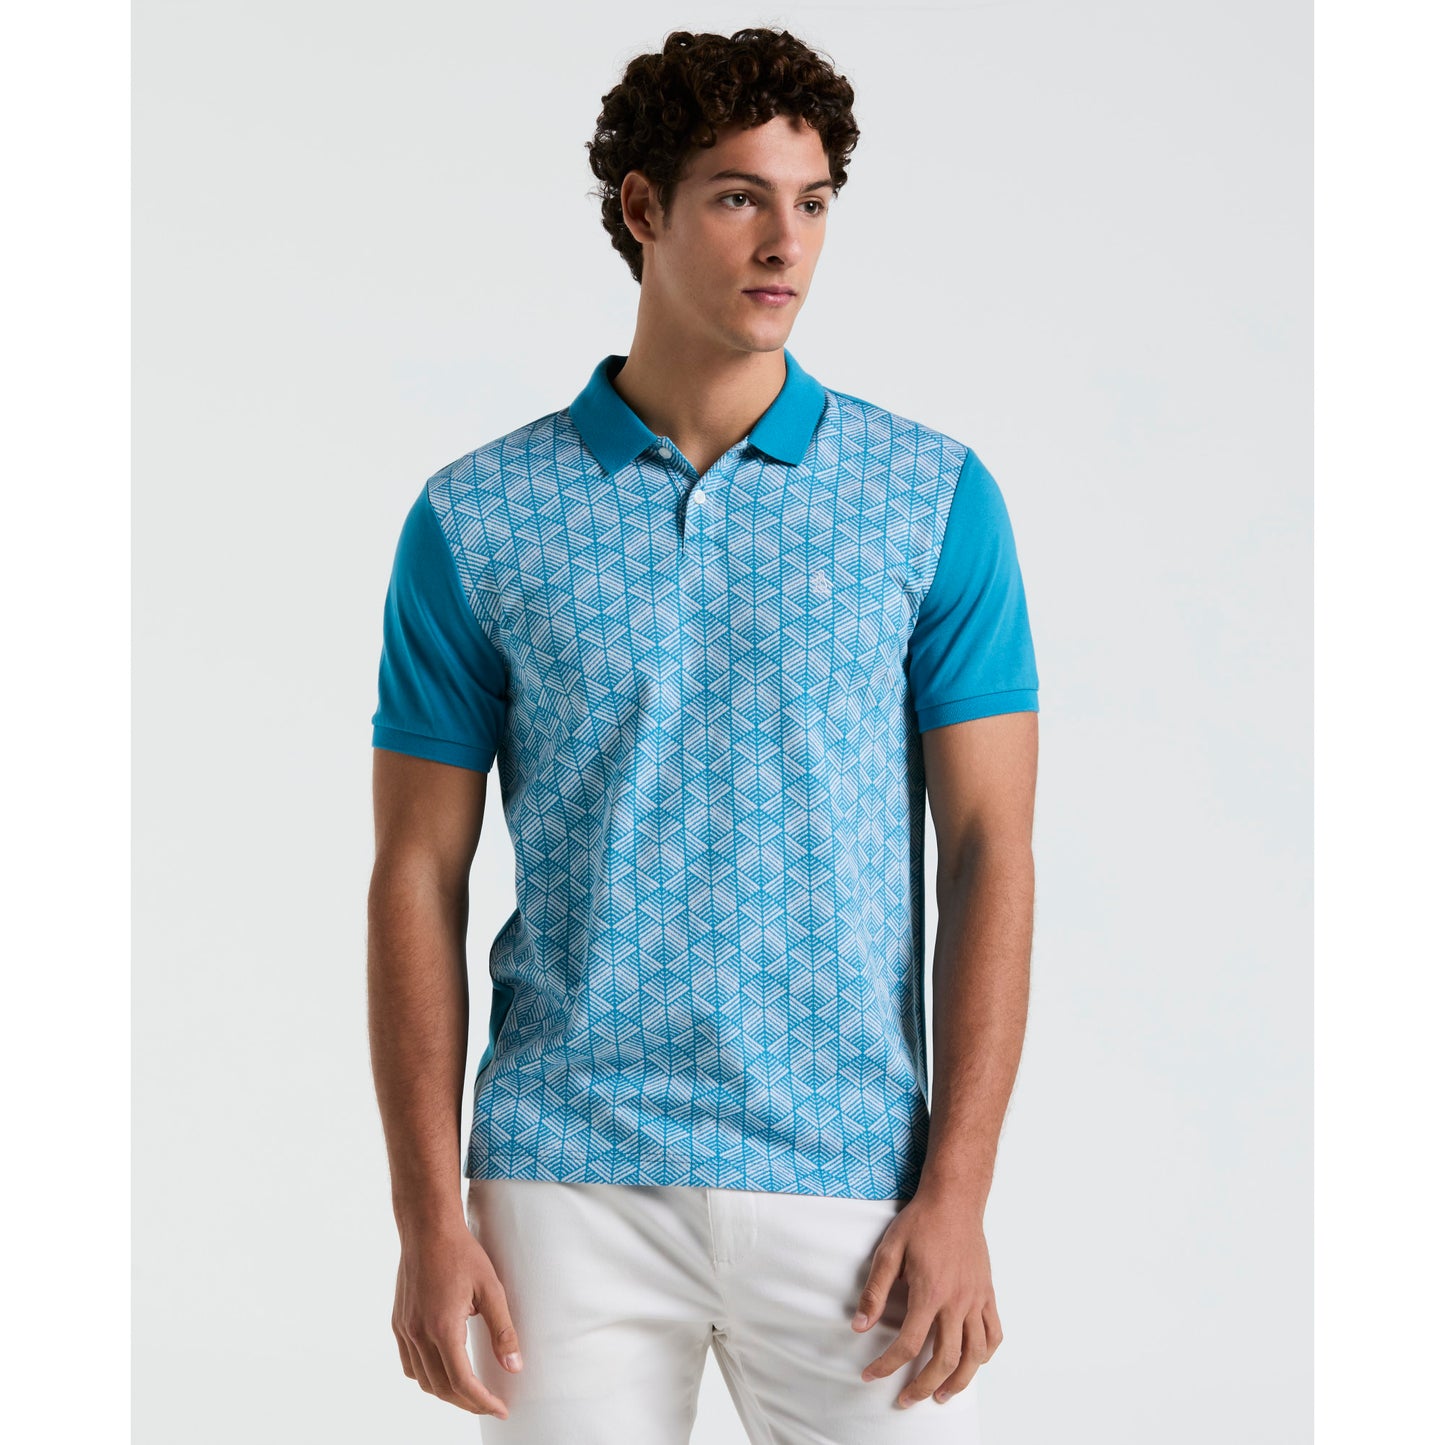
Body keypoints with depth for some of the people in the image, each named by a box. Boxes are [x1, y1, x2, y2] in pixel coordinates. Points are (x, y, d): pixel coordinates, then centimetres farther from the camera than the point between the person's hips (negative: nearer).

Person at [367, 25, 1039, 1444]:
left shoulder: (935, 495, 2)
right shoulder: (476, 519, 2)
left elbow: (989, 849, 0)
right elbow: (419, 874, 2)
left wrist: (956, 1194, -7)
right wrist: (430, 1218, -4)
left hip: (851, 1184, 0)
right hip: (567, 1187, 0)